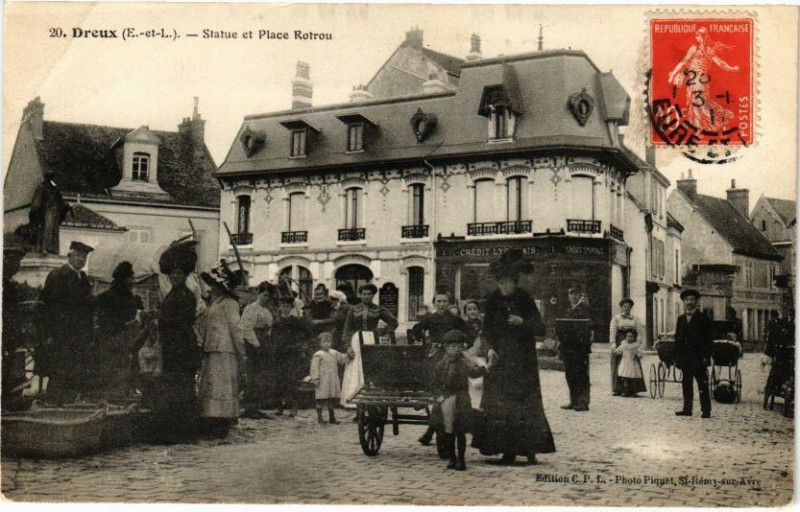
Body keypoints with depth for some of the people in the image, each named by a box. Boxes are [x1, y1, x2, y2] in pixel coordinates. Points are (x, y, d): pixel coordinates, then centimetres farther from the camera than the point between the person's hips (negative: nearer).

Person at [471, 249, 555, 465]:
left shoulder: (525, 300, -3)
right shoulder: (493, 300, 3)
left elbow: (540, 329, -5)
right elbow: (487, 329, 6)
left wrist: (522, 322, -22)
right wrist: (490, 348, -9)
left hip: (523, 362, -2)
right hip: (500, 359, 2)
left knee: (526, 402, -2)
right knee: (499, 404, -1)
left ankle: (530, 448, 6)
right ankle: (509, 450, 4)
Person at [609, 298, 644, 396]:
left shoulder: (635, 319, 13)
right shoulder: (616, 319, 8)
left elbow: (639, 333, 7)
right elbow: (612, 332, -1)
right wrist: (613, 345, -14)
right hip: (619, 344, -2)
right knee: (618, 366, -4)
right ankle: (617, 389, -1)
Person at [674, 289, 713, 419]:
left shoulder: (702, 318, 0)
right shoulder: (681, 319, 15)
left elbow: (708, 338, -4)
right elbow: (677, 338, 14)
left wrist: (706, 356, -12)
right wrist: (677, 357, 7)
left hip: (698, 357, -5)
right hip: (685, 358, 5)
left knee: (702, 384, -5)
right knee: (687, 384, 8)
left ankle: (706, 410, -2)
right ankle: (687, 409, 13)